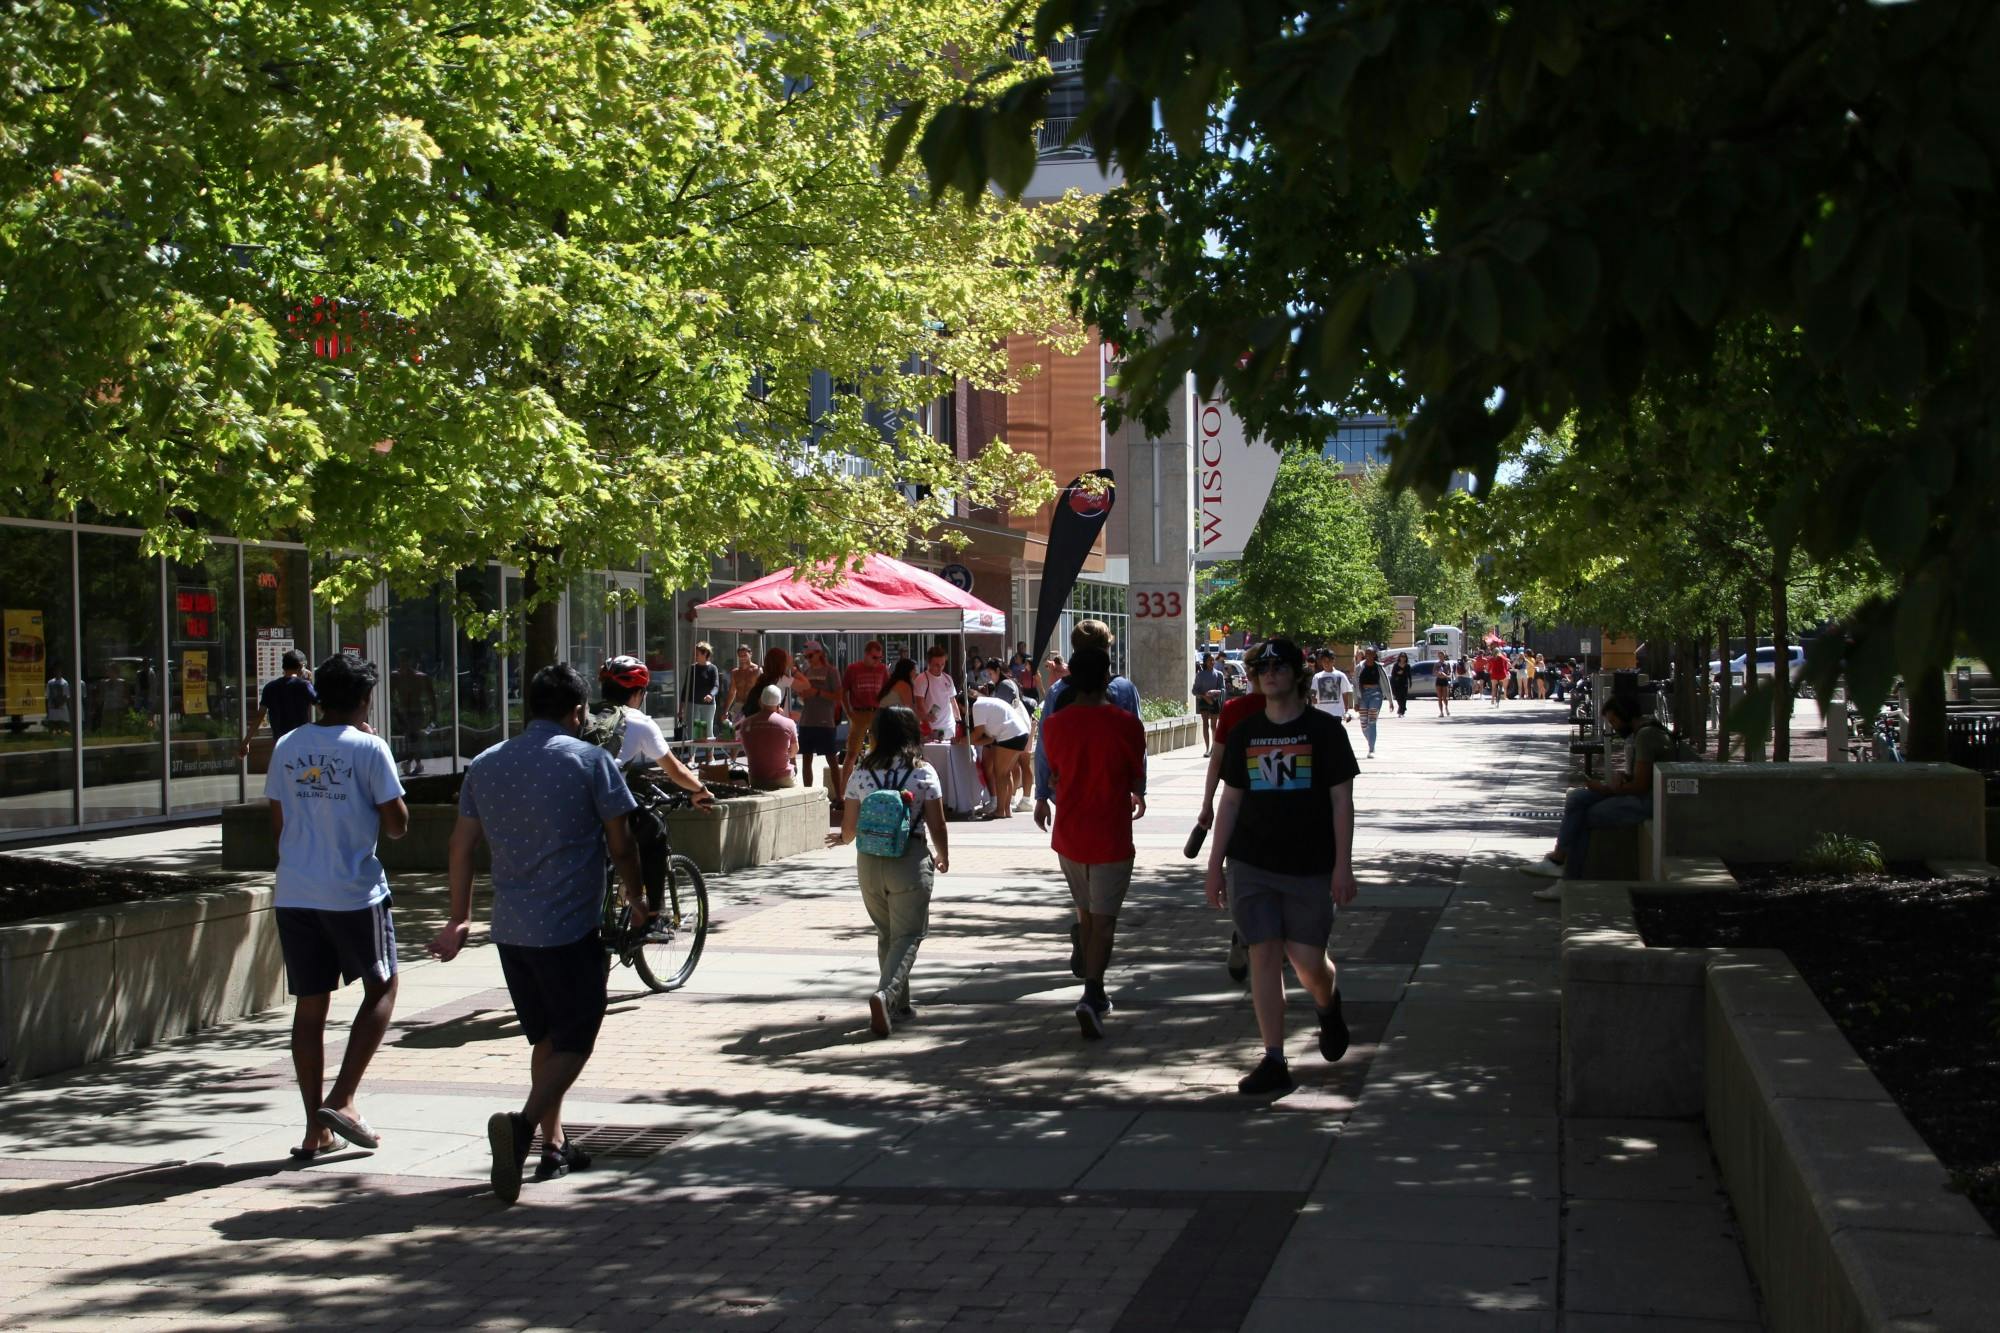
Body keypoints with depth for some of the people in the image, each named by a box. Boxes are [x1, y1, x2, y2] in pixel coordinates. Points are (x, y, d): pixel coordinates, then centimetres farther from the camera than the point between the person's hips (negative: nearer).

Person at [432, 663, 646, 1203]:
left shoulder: (485, 764, 8)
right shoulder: (590, 760, -6)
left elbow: (462, 845, 11)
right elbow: (621, 844, -5)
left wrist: (459, 919, 20)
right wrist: (637, 899, 12)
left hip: (510, 930, 6)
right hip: (570, 929, -6)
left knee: (545, 1037, 19)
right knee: (574, 1041, 0)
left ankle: (554, 1146, 22)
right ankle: (523, 1123, -22)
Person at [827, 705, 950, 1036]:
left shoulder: (861, 773, 1)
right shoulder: (923, 772, -4)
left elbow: (849, 827, 4)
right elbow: (937, 826, -4)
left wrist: (842, 838, 28)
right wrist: (943, 857, 15)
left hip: (869, 860, 3)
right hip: (910, 860, -3)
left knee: (886, 933, 17)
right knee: (908, 935, 0)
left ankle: (899, 1006, 23)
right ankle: (885, 993, -22)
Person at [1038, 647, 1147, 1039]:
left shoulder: (1055, 725, -3)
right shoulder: (1126, 724, -12)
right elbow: (1137, 780, -1)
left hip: (1069, 836, 4)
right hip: (1110, 838, -4)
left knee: (1086, 914, 20)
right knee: (1103, 920, -1)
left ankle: (1096, 993, 29)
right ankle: (1091, 996, -17)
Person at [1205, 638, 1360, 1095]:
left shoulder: (1323, 730, -1)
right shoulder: (1245, 732, 8)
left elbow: (1341, 801, -2)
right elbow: (1230, 800, 12)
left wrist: (1343, 865, -9)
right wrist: (1215, 864, 8)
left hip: (1310, 868, -2)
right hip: (1251, 865, 3)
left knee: (1307, 961, -1)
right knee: (1264, 955, -2)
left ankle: (1329, 1005, 36)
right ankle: (1273, 1062, 2)